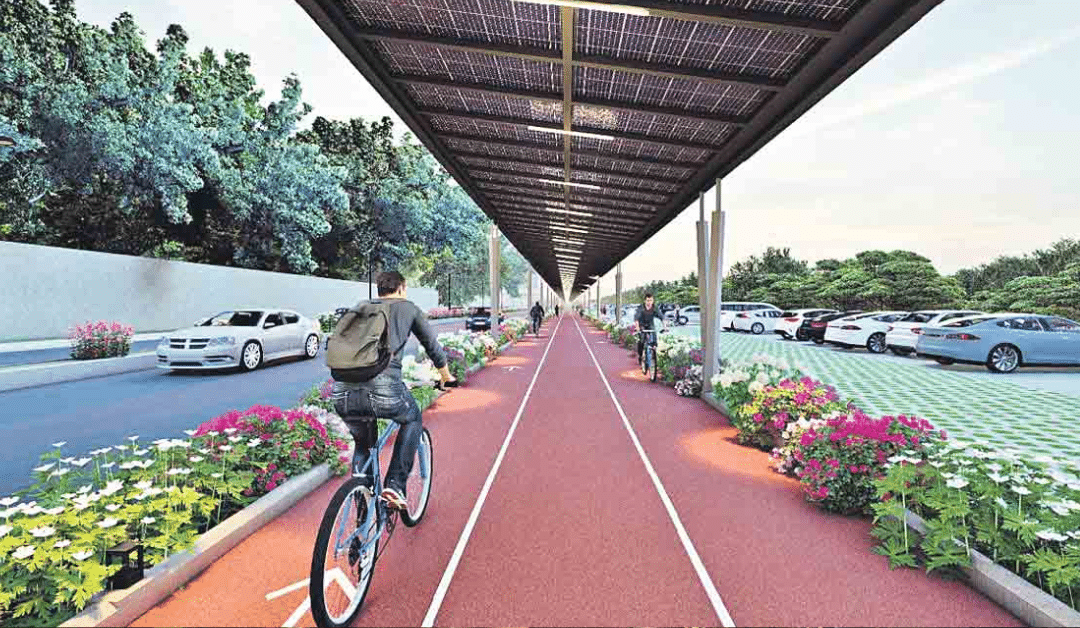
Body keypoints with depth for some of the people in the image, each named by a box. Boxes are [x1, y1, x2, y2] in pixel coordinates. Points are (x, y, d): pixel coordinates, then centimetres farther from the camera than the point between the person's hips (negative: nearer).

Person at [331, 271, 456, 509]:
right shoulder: (408, 308, 18)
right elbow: (432, 346, 27)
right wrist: (446, 376, 45)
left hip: (343, 392, 4)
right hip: (383, 386, -4)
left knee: (363, 444, 30)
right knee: (412, 420, 27)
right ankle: (395, 486, 17)